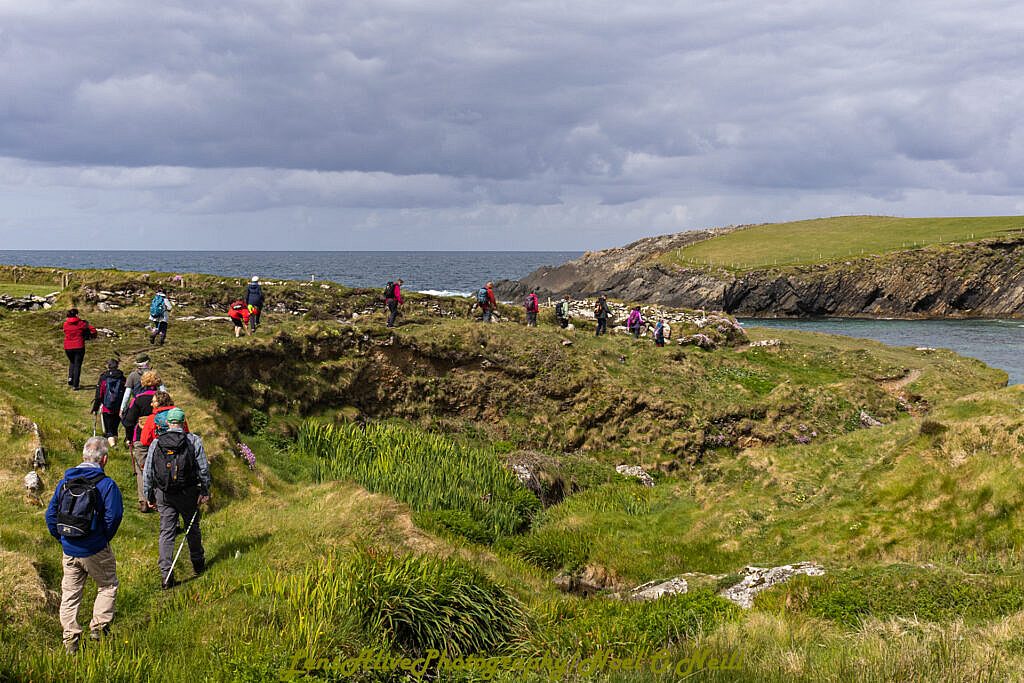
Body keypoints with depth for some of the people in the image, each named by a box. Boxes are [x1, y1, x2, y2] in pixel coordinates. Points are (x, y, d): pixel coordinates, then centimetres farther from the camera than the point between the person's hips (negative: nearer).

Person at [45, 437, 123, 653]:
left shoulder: (65, 481, 3)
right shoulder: (106, 484, -12)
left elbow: (50, 513, 4)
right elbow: (113, 517, -17)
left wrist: (61, 538, 13)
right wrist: (104, 538, 0)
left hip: (69, 550, 4)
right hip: (95, 550, -4)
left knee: (70, 593, 13)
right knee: (107, 586, 15)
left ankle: (70, 639, 15)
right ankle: (98, 627, 7)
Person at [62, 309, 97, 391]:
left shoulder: (65, 324, 0)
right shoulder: (81, 323, -6)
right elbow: (93, 330, -5)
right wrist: (92, 336, 15)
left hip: (68, 348, 3)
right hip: (79, 347, -3)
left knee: (72, 362, 28)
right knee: (77, 365, 5)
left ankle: (70, 378, 10)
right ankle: (75, 385, 2)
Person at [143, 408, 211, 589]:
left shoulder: (156, 443, 2)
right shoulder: (194, 441, -3)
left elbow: (148, 472, 6)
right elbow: (203, 468, -5)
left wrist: (149, 495, 14)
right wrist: (205, 491, 2)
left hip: (164, 495, 1)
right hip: (188, 493, -1)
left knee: (166, 532, 3)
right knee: (192, 528, 17)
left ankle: (166, 574, -4)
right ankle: (198, 563, 32)